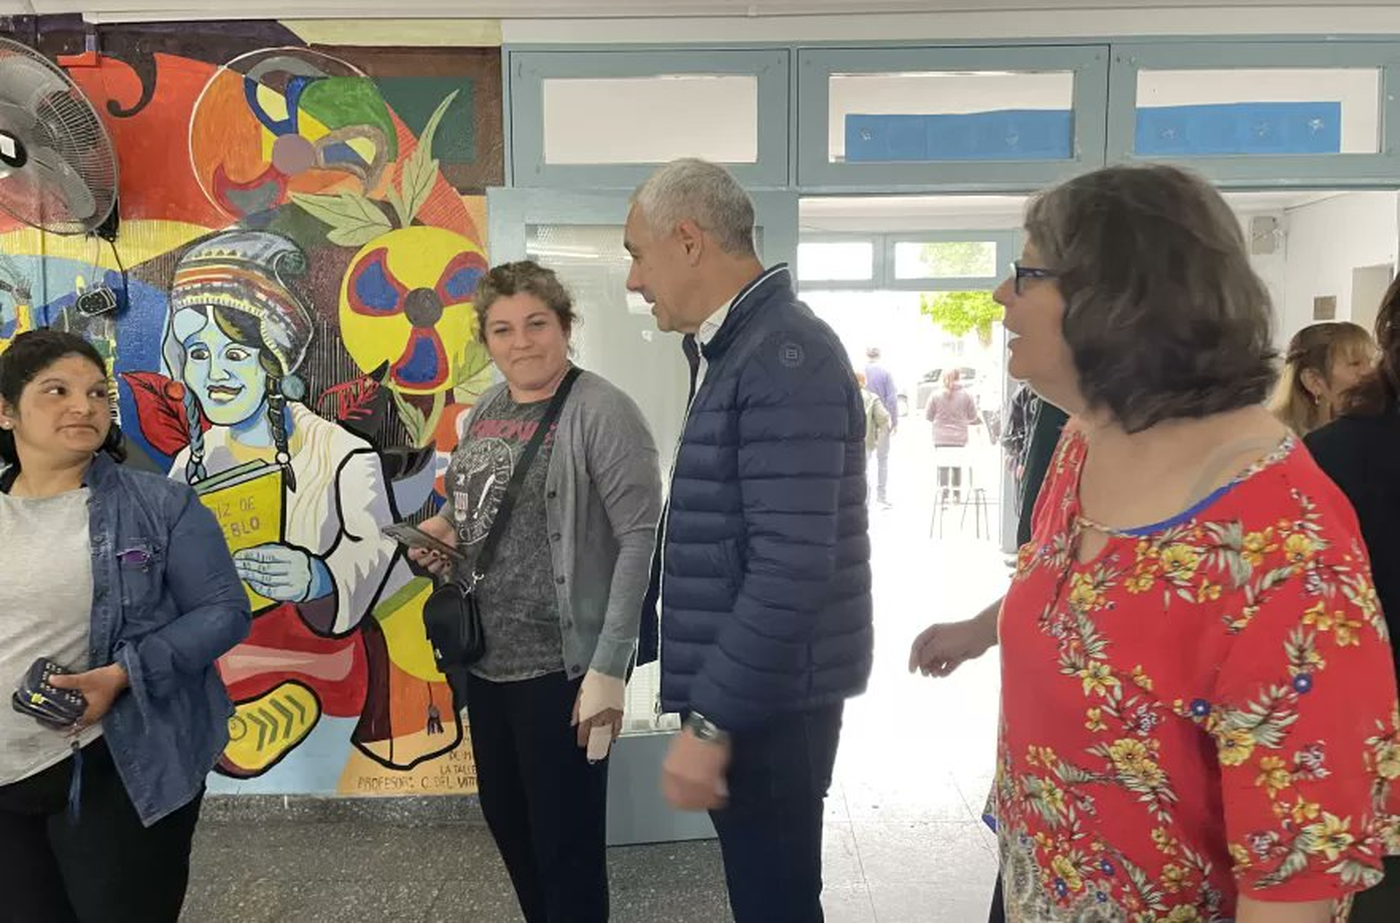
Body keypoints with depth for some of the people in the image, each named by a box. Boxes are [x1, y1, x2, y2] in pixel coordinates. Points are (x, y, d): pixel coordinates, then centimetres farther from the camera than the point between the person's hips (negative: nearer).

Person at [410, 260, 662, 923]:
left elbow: (641, 540, -19)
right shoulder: (485, 411, 8)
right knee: (505, 820, 22)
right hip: (487, 660, 8)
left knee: (566, 844, 6)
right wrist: (440, 525, 0)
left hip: (562, 667, -8)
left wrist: (608, 668, -23)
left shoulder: (602, 414, -15)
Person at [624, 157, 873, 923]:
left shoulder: (786, 358, -20)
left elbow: (791, 566, -27)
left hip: (767, 700, -10)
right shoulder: (736, 349, 13)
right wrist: (633, 591, 21)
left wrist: (711, 720, -25)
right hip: (739, 690, 10)